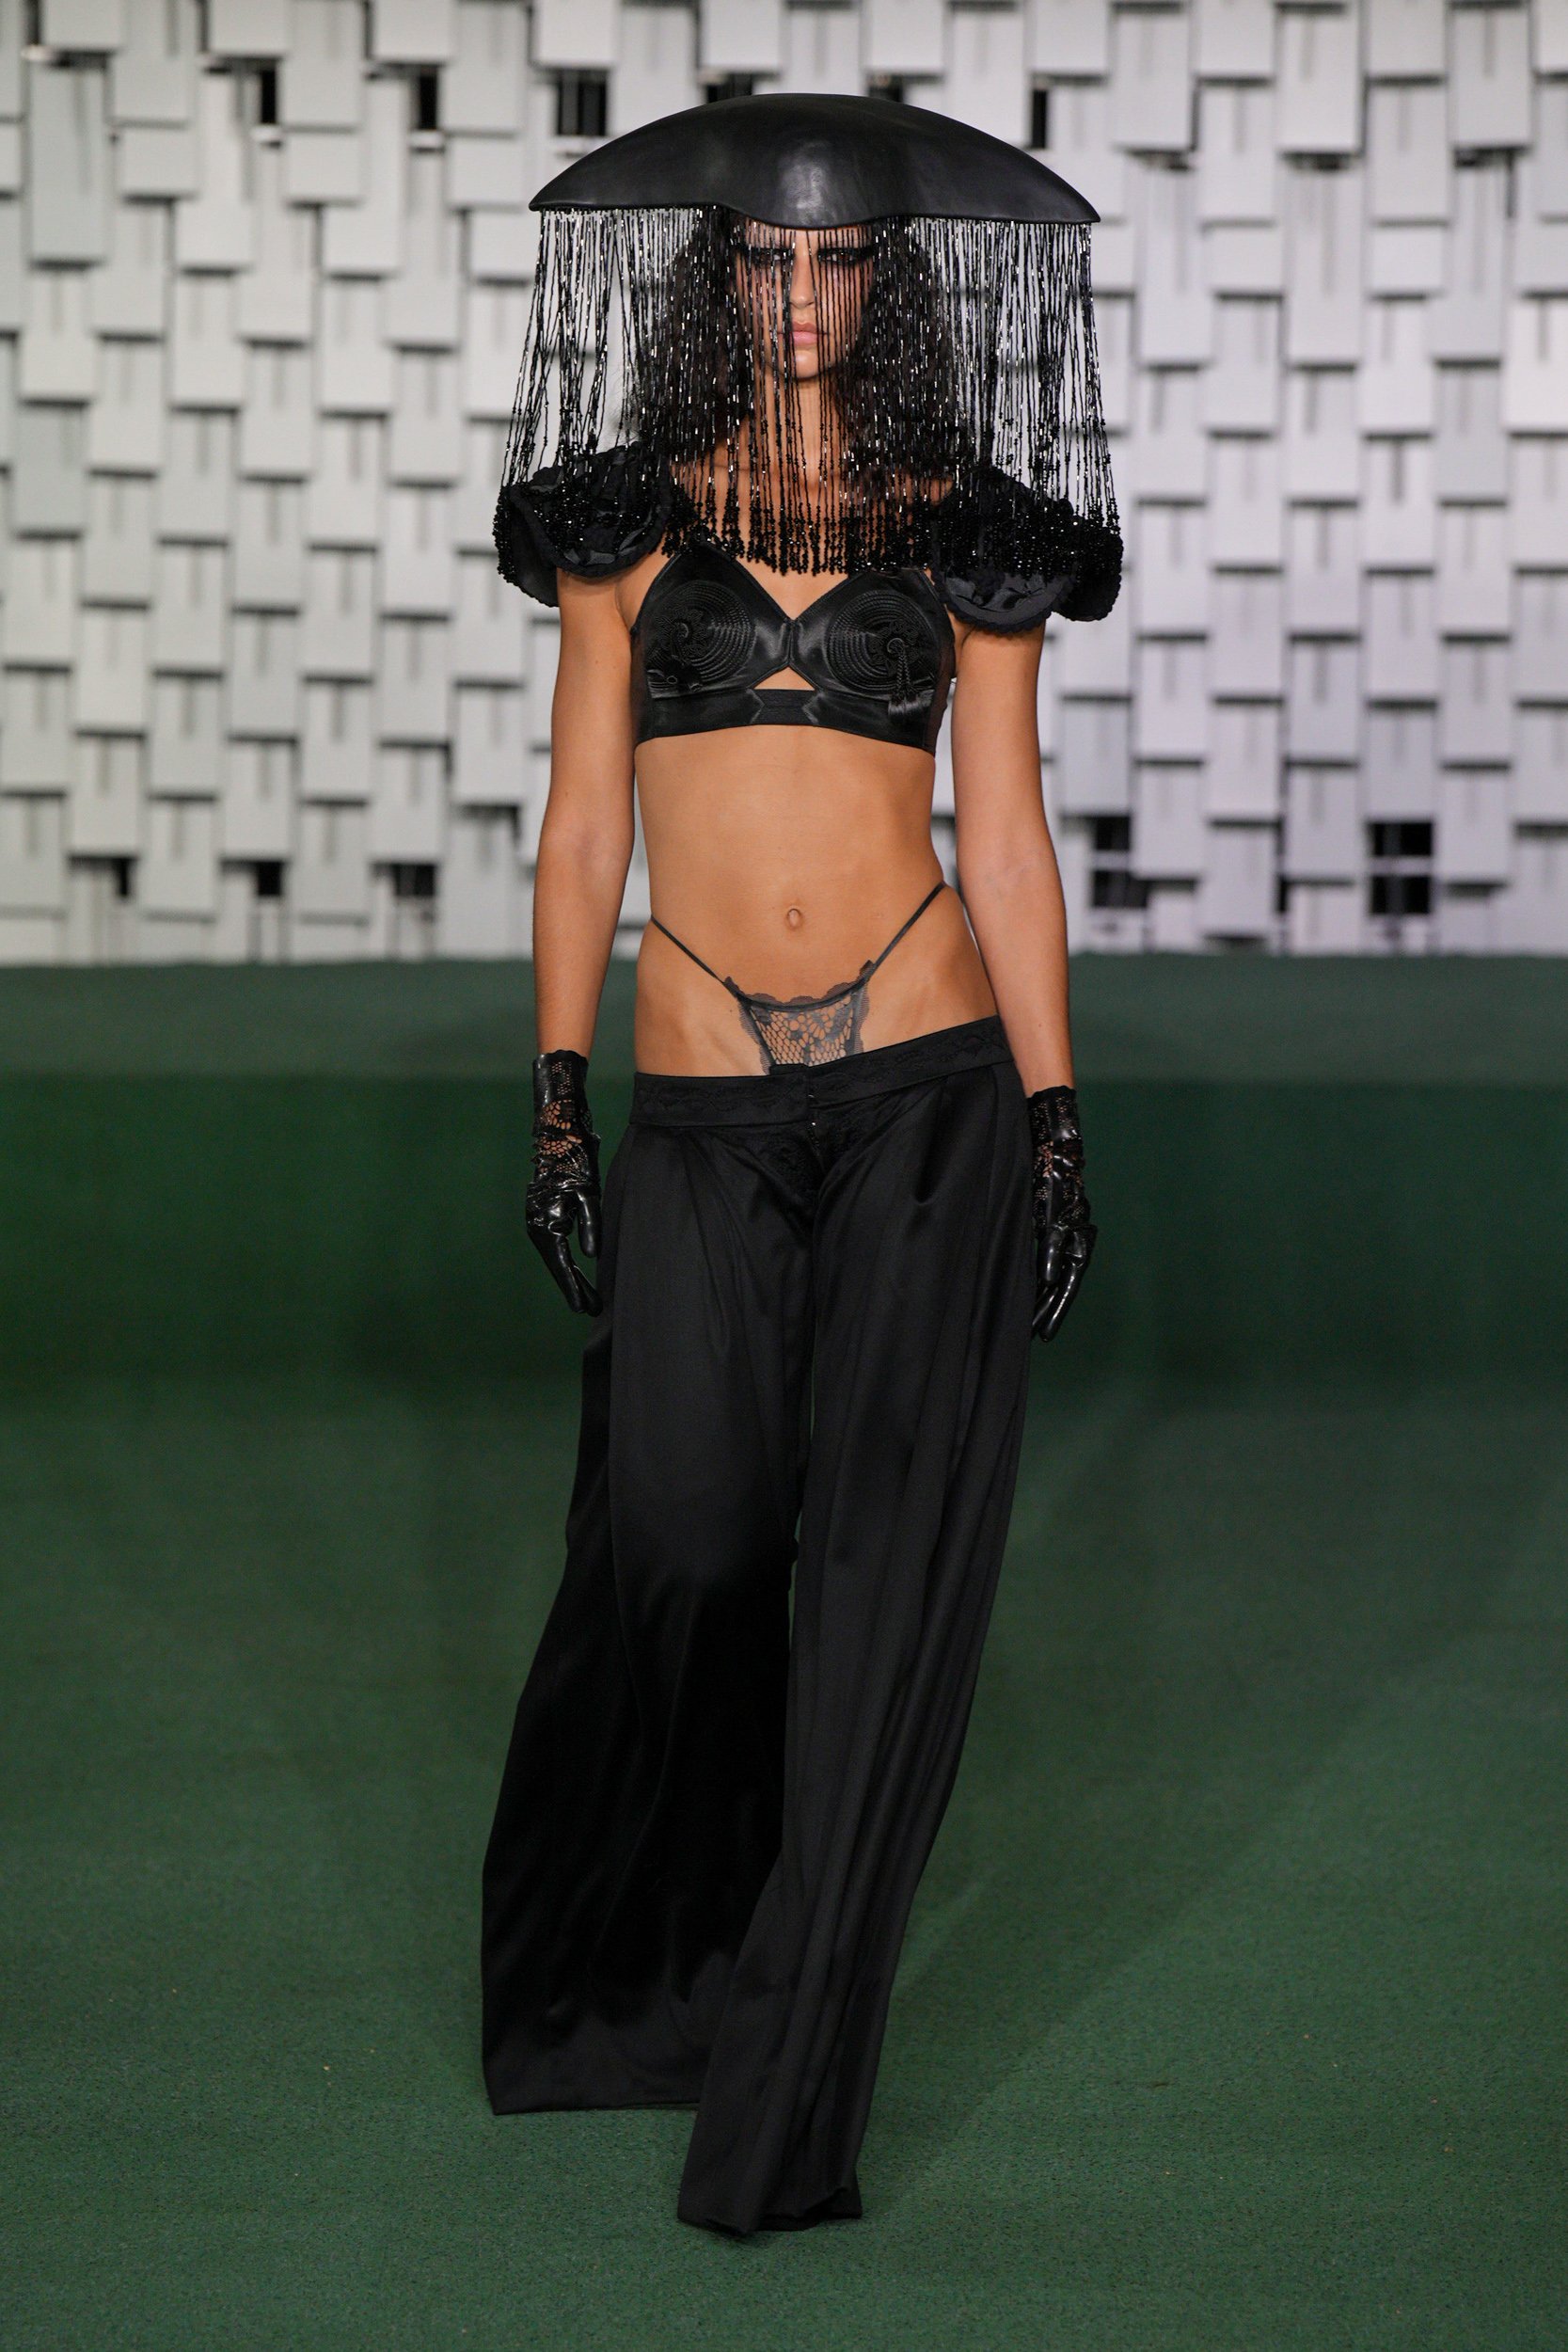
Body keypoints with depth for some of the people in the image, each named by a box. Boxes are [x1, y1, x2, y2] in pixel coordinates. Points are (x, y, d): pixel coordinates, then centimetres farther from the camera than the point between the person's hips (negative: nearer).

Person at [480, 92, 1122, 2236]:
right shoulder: (630, 520, 8)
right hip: (701, 1112, 0)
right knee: (677, 1544, 0)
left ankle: (791, 2096, 8)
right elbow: (584, 821, 7)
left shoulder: (962, 532, 6)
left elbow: (1005, 838, 6)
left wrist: (1054, 1118, 2)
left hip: (928, 1091, 0)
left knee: (887, 1567, -2)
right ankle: (615, 1979, 28)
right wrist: (559, 1094, 0)